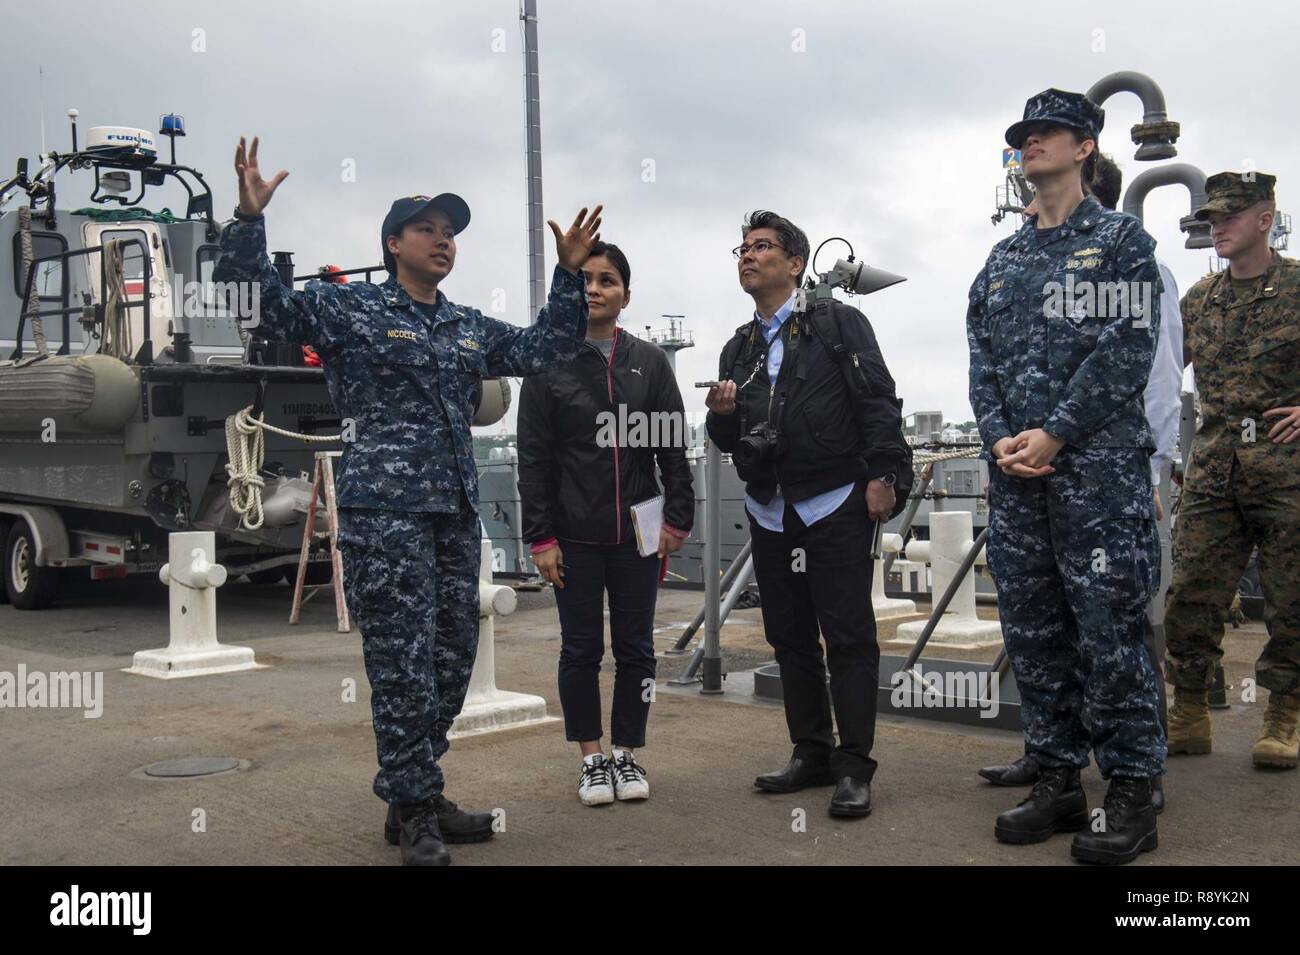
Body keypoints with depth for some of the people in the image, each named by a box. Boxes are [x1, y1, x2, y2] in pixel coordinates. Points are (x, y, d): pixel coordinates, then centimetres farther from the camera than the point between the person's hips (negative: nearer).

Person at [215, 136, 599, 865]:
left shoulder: (471, 329, 18)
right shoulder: (348, 309, 1)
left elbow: (545, 348, 18)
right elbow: (257, 301, -6)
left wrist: (570, 274, 9)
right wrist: (249, 222, -20)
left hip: (456, 510, 7)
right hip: (384, 508, -7)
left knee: (452, 658, 10)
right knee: (403, 661, -7)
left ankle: (422, 795, 23)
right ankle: (412, 811, 5)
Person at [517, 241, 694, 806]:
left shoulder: (649, 362, 6)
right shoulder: (549, 364, 1)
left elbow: (673, 447, 7)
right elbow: (534, 458, -1)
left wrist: (677, 520, 0)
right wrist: (541, 537, -6)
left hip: (637, 534, 2)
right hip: (575, 537, -1)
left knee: (635, 648, 7)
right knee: (581, 649, 5)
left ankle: (627, 754, 21)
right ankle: (593, 759, 17)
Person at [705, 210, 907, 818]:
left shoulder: (837, 322, 0)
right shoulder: (738, 349, 17)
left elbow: (877, 399, -6)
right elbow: (730, 441, 18)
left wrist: (881, 474, -14)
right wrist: (721, 416, -4)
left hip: (835, 505, -6)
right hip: (770, 512, 6)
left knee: (849, 637, -5)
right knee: (790, 638, 11)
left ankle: (854, 766, 1)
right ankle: (811, 754, 21)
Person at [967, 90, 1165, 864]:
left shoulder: (1121, 240, 2)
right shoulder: (1002, 261, 18)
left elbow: (1126, 352, -9)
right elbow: (983, 361, 12)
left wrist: (1054, 435, -14)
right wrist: (1001, 438, -5)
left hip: (1098, 468, -6)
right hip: (1016, 477, 6)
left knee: (1109, 632, -5)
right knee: (1033, 633, 8)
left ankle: (1132, 796, 5)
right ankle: (1059, 782, 19)